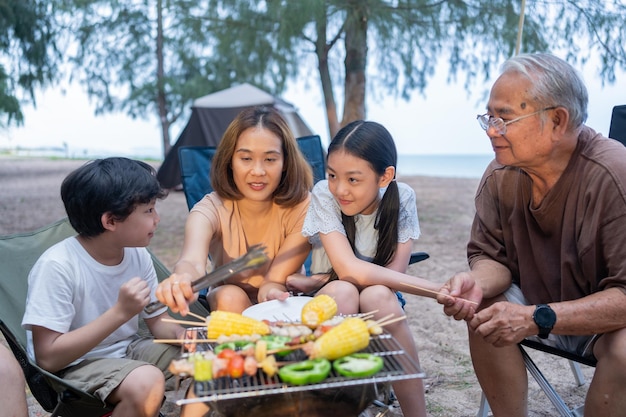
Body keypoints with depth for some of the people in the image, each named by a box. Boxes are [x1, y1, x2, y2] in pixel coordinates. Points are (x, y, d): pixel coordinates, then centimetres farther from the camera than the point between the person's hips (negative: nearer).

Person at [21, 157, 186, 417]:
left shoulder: (138, 254, -6)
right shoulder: (57, 266, -23)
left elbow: (158, 320, 5)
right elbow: (47, 358, -25)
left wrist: (180, 334, -18)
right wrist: (120, 312, -31)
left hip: (127, 350, 6)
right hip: (72, 366, -5)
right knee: (146, 381, -32)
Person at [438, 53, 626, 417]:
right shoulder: (500, 175, -12)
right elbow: (494, 256, -3)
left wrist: (536, 319, -36)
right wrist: (477, 282, -27)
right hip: (541, 302, 5)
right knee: (483, 312, -18)